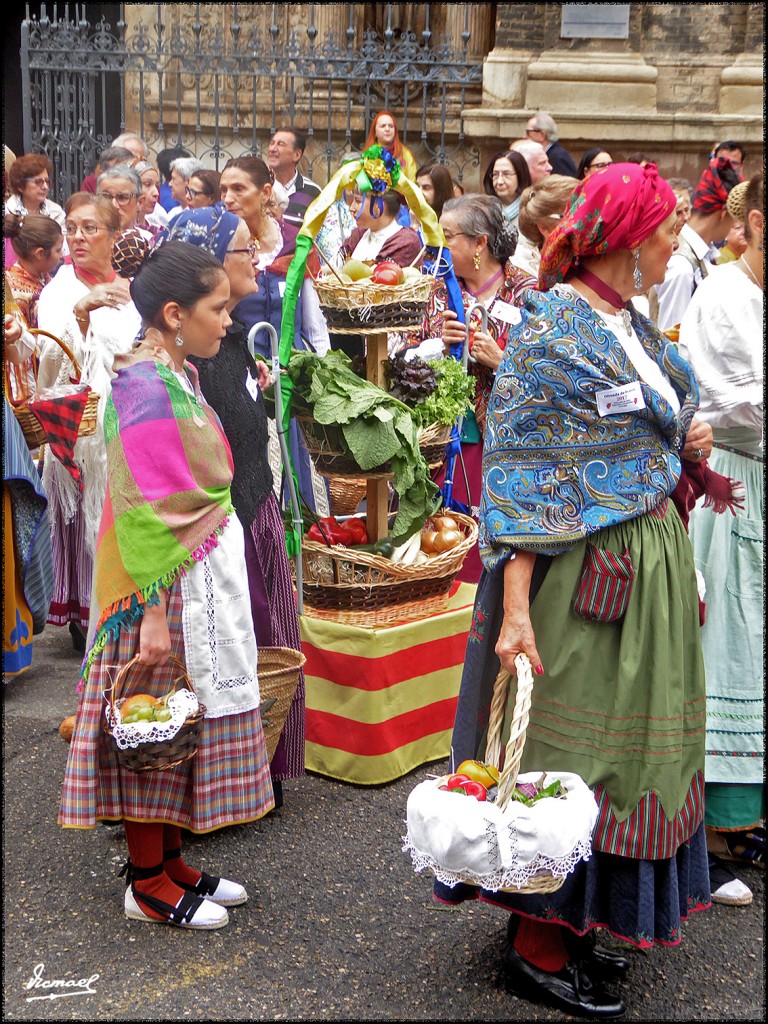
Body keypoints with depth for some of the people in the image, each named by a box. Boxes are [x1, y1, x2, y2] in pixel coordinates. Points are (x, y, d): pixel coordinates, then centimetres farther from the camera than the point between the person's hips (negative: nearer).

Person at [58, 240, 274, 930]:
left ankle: (168, 862, 29)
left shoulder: (175, 375, 9)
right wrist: (155, 612, -22)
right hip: (169, 588, -9)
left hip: (203, 575, 9)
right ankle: (149, 885, 16)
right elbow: (145, 512, -22)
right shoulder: (148, 389, -20)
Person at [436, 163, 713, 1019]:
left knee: (628, 747, 14)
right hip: (580, 570, -9)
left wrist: (684, 440, 4)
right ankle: (537, 951, 14)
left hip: (647, 560, 9)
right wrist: (514, 608, -26)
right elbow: (519, 472, -20)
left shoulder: (630, 323, 12)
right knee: (568, 756, 0)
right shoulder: (553, 330, -16)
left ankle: (569, 924, 28)